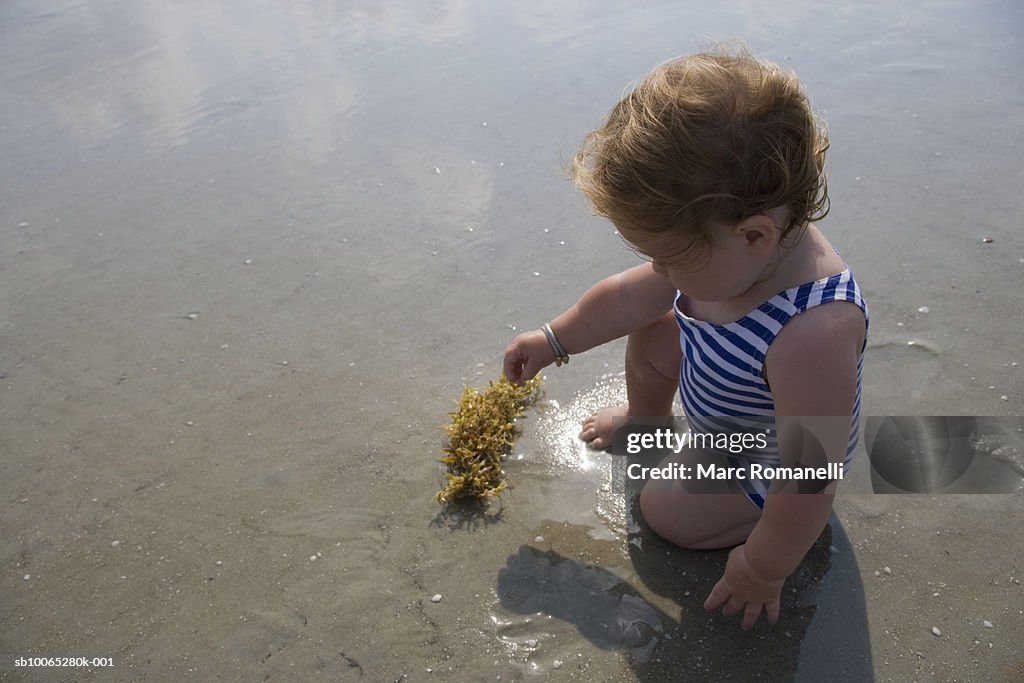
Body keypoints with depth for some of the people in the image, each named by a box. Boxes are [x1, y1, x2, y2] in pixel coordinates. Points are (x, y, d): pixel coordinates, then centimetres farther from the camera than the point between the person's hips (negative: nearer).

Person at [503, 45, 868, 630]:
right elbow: (631, 296, -8)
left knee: (666, 512, 6)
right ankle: (646, 421, 36)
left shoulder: (812, 334, -48)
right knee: (650, 331, 7)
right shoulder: (727, 248, -24)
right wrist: (554, 340, 6)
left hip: (766, 467, -6)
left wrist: (760, 572, -21)